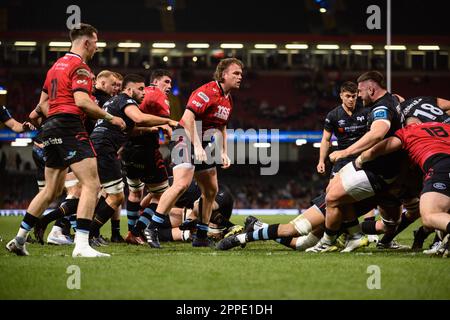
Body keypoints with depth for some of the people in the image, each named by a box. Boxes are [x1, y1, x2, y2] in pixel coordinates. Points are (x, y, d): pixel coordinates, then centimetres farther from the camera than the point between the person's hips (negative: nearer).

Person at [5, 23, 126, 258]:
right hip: (70, 128, -9)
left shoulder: (57, 65, 21)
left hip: (51, 128, 9)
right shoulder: (80, 67, -7)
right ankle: (81, 245, -21)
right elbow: (82, 101, -19)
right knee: (91, 184, -12)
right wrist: (109, 117, -10)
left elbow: (43, 103, 24)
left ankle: (19, 240, 18)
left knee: (51, 190, 16)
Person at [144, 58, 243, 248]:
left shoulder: (228, 100, 14)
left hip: (205, 146, 10)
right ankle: (152, 228, -22)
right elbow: (188, 117, -24)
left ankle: (201, 236, 19)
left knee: (211, 190, 11)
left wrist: (223, 153, 16)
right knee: (182, 184, -24)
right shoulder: (208, 92, -16)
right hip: (187, 140, -10)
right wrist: (197, 146, -27)